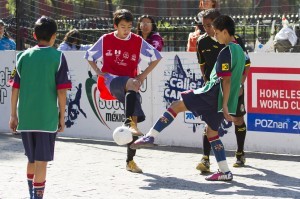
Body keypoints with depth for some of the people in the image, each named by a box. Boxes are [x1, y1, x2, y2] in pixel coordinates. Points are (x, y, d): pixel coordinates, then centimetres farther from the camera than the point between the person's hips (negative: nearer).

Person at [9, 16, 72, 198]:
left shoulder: (24, 56, 5)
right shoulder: (58, 57, -5)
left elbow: (15, 88, 6)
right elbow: (61, 90, -10)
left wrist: (14, 115, 13)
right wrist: (62, 116, -1)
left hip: (25, 117, 4)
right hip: (47, 118, -4)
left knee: (32, 159, 19)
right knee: (41, 162, -1)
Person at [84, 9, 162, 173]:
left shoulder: (138, 41, 4)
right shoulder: (106, 40, 4)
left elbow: (156, 57, 12)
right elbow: (89, 56, 16)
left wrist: (143, 75, 3)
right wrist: (99, 73, 2)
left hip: (131, 84, 3)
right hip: (111, 80, -3)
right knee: (132, 84, -38)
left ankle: (130, 161, 5)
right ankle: (130, 122, -49)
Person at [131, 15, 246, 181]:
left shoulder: (226, 52, -15)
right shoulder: (239, 51, 14)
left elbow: (226, 80, -19)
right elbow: (239, 79, 21)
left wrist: (225, 105, -21)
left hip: (213, 95, -9)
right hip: (222, 101, 9)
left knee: (177, 105, -3)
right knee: (212, 132, 16)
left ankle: (150, 137, -10)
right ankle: (225, 172, 12)